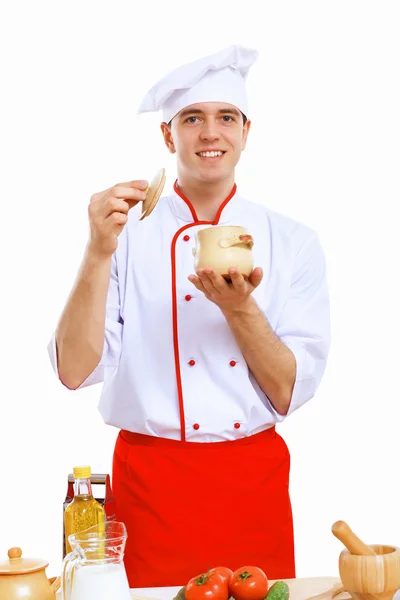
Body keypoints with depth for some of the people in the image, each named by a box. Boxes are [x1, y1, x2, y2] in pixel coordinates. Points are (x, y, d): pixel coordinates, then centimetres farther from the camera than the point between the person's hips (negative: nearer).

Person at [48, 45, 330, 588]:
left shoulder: (294, 242, 1)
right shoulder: (128, 234, -2)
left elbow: (288, 393, -4)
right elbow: (75, 371, -11)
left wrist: (240, 308, -19)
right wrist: (99, 253, -21)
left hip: (254, 479, 2)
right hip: (151, 478, -1)